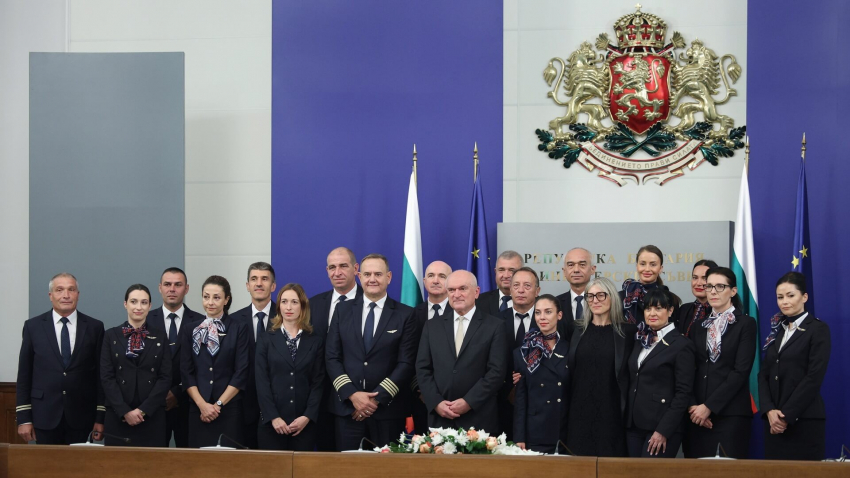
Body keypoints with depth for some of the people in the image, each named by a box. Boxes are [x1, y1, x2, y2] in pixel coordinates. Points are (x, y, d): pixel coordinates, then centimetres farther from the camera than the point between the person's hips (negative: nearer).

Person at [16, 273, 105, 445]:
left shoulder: (94, 327, 4)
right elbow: (24, 374, 5)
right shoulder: (33, 326, 4)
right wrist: (23, 418, 0)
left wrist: (100, 418, 0)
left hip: (80, 417, 0)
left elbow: (100, 374, 4)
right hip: (45, 416, 0)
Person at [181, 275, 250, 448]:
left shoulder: (239, 329, 3)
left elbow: (241, 373, -3)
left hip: (230, 409, -2)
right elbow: (186, 372, 5)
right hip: (198, 410, 2)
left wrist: (218, 404, -9)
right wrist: (202, 404, -7)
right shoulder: (192, 329, 10)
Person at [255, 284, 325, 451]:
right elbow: (261, 382, 0)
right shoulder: (266, 340, 7)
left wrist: (308, 416, -10)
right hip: (272, 423, -1)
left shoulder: (316, 342, 9)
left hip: (305, 424, 1)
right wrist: (273, 417, -10)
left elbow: (318, 383, 4)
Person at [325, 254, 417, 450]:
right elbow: (331, 358, 4)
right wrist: (352, 394, -9)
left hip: (387, 410, -2)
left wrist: (377, 398, -12)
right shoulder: (343, 310, 9)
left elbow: (406, 364, -4)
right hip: (348, 407, 2)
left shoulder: (405, 315, 2)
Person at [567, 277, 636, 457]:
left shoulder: (627, 332, 2)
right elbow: (569, 369, 13)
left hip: (612, 414, -2)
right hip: (580, 414, 2)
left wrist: (627, 409, -4)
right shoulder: (579, 330, 9)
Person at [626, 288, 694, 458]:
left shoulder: (681, 345, -6)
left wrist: (663, 431, -15)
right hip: (634, 425, 6)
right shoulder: (641, 341, 15)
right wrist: (627, 421, 7)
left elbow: (683, 393, -10)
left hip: (662, 426, -6)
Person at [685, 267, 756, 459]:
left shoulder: (746, 324, 1)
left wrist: (709, 406, -13)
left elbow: (741, 370, -9)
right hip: (697, 414, 4)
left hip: (731, 413, -4)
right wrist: (692, 405, -8)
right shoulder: (698, 326, 15)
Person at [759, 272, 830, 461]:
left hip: (804, 421, -5)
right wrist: (769, 410, -7)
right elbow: (764, 374, 10)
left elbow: (814, 378, -11)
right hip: (774, 422, 5)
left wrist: (787, 416, -14)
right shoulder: (777, 331, 17)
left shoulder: (818, 329, -2)